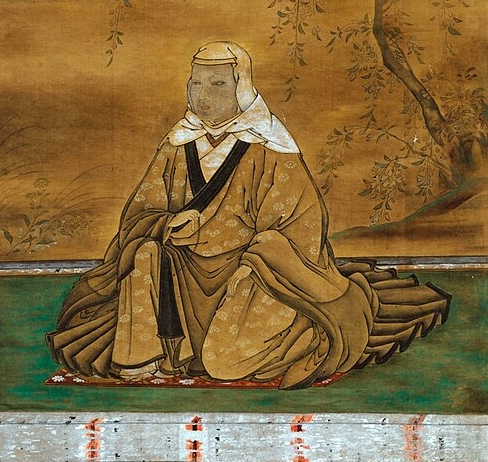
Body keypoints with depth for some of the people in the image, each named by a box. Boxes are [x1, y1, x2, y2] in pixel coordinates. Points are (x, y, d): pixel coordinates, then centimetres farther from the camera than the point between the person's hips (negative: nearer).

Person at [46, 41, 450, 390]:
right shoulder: (176, 147, 7)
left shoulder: (268, 150, -6)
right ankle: (146, 355, -14)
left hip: (248, 268, -4)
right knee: (146, 255, -25)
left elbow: (300, 226, -7)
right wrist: (167, 226, -18)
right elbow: (141, 211, 5)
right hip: (184, 273, 4)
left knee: (227, 358, -24)